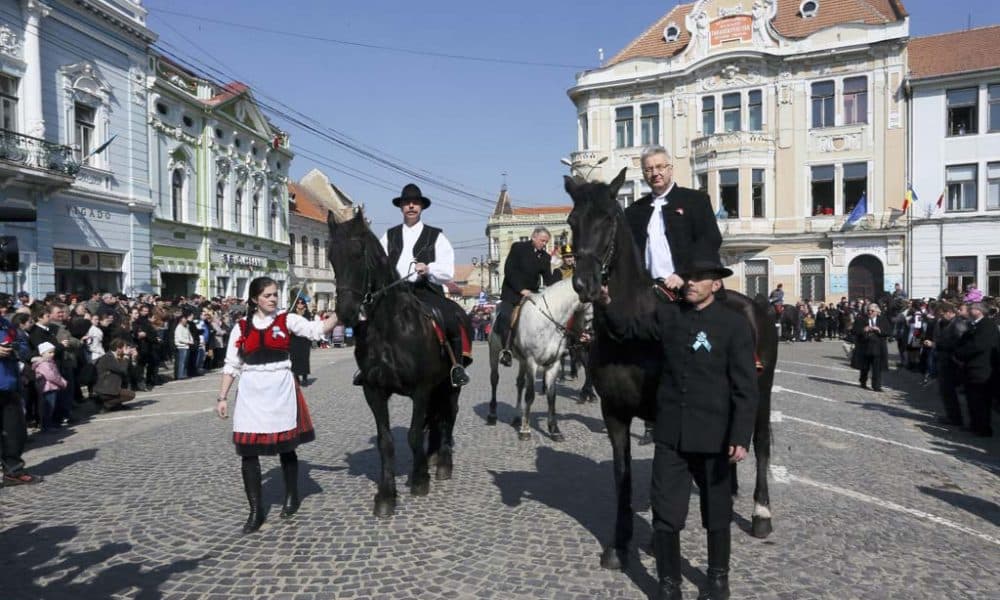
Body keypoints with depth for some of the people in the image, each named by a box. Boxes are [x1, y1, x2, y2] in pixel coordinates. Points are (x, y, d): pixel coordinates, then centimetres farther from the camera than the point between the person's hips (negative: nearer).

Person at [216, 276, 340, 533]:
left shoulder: (287, 320, 1)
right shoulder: (241, 327, 4)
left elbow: (318, 329, -9)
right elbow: (231, 365, 7)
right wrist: (222, 397, 5)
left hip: (281, 389, -1)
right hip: (251, 392, 1)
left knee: (286, 445, 10)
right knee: (248, 451, 0)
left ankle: (291, 496, 33)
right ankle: (256, 510, 12)